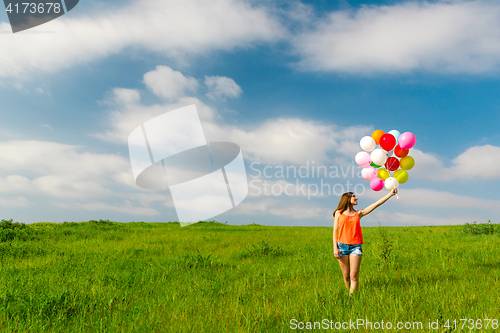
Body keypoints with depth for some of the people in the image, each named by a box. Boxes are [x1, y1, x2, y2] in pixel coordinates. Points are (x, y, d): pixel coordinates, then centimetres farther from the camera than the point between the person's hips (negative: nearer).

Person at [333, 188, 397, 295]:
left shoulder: (358, 214, 11)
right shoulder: (339, 213, 7)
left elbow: (376, 204, 7)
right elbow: (335, 231, 5)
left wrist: (391, 194, 3)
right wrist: (335, 248, -3)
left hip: (356, 246, 1)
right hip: (342, 246, -1)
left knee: (354, 276, -6)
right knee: (346, 276, 5)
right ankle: (348, 292, 23)